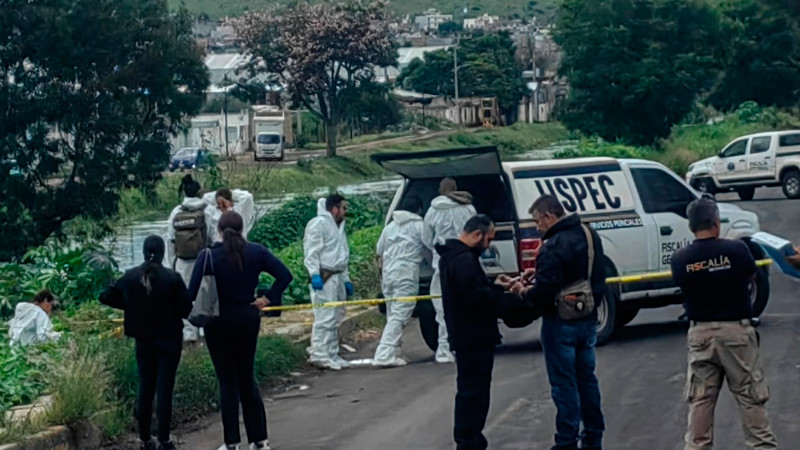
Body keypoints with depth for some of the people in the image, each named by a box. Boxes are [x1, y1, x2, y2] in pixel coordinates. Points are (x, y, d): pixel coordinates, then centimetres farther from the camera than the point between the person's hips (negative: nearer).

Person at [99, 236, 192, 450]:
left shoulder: (130, 277, -4)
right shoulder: (172, 278, -15)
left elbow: (106, 296, 3)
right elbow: (186, 310, -13)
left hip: (143, 339, 3)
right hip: (168, 339, -3)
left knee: (145, 387, 12)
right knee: (164, 388, 0)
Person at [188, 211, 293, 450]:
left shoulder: (208, 256, -11)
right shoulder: (256, 252, -3)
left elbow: (193, 291, -18)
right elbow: (284, 275, -8)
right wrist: (268, 298, -2)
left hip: (219, 323, -3)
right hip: (248, 320, 3)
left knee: (227, 382, 4)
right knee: (247, 379, 14)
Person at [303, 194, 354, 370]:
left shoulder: (338, 227, 23)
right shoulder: (319, 223, -8)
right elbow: (311, 252, -15)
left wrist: (346, 279, 22)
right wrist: (315, 274, -23)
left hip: (337, 277, 10)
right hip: (324, 277, -10)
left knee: (336, 317, 12)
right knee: (325, 317, -12)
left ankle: (331, 354, 19)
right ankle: (320, 354, -11)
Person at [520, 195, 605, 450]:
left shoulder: (553, 247, -23)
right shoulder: (590, 236, 6)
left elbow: (543, 292, -26)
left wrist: (525, 293, -6)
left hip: (561, 323, -8)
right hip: (588, 320, 8)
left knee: (564, 384, 0)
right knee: (586, 378, 17)